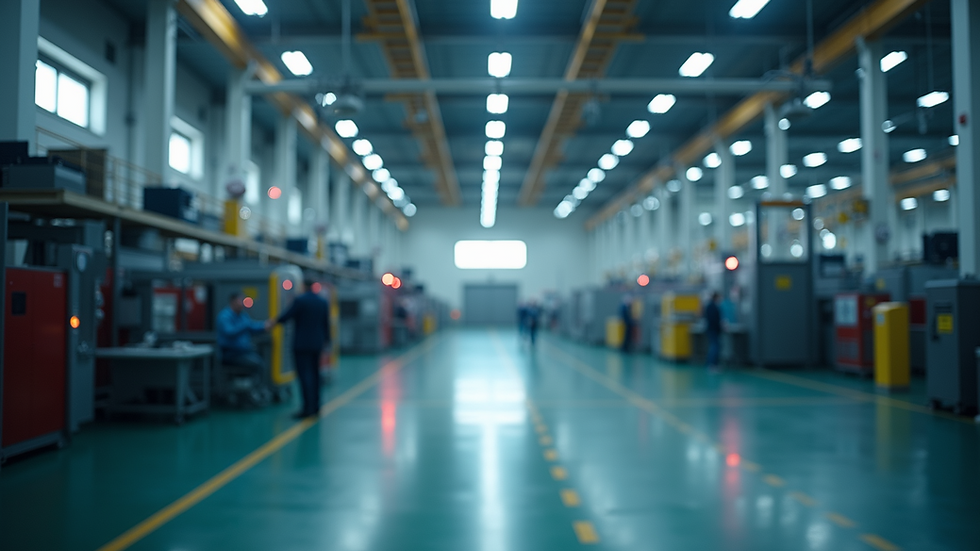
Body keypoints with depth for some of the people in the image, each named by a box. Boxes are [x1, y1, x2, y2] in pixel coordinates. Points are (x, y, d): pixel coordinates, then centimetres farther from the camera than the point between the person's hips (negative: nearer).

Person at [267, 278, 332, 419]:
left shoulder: (299, 300, -11)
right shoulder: (323, 302, 7)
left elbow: (286, 316, -8)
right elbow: (326, 323, 11)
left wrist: (274, 322, 11)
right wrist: (326, 340, 20)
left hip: (301, 344, -6)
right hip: (317, 344, 6)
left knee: (304, 375, -9)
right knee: (314, 374, 13)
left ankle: (308, 408, -15)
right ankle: (315, 406, 17)